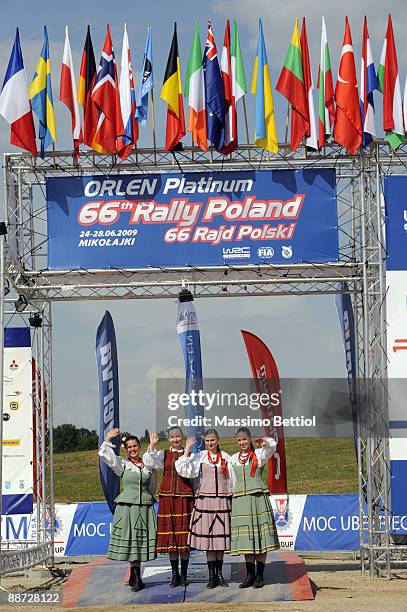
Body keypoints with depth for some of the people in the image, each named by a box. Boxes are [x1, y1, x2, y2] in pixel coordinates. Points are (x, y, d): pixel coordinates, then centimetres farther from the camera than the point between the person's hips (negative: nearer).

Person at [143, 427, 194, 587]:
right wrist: (152, 446, -9)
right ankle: (175, 574, 11)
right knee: (169, 534, 3)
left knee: (184, 534, -2)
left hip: (184, 497, -2)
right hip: (167, 496, 2)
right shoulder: (163, 455, 10)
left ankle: (184, 574, 7)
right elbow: (149, 463, -5)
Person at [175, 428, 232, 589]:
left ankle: (219, 574, 14)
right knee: (207, 537, -1)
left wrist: (232, 498, 6)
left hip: (222, 501, 1)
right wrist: (187, 449, -8)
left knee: (221, 538, 4)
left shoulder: (226, 457, 7)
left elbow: (232, 478, 12)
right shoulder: (199, 456, 3)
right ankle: (212, 576, 5)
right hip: (205, 500, -1)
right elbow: (183, 470, -7)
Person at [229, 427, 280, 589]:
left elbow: (273, 446, -17)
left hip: (258, 498, -3)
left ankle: (259, 575, 2)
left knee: (260, 537, -4)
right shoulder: (233, 459, 13)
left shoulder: (259, 454, 3)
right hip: (240, 501, 3)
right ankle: (250, 575, 11)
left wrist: (266, 442, -35)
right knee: (246, 539, 4)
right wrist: (232, 499, 16)